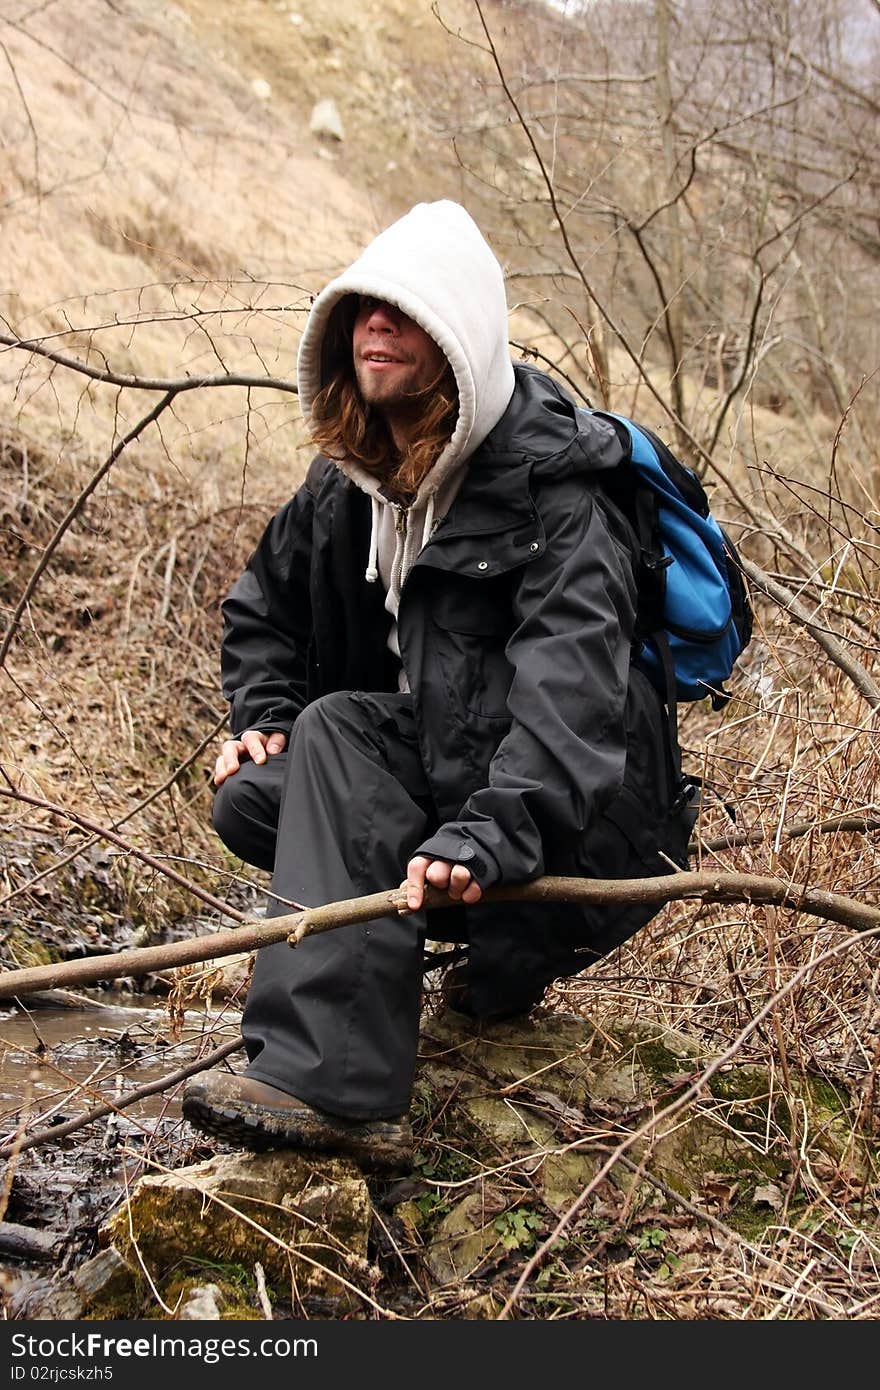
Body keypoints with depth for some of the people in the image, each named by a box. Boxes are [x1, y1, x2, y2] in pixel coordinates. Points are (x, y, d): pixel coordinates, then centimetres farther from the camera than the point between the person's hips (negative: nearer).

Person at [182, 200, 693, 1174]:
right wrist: (262, 716, -2)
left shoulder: (549, 490, -20)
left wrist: (490, 834, -47)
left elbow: (572, 688, -34)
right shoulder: (351, 477, 3)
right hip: (431, 768, 7)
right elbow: (264, 603, 18)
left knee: (338, 733, -28)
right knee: (251, 801, -15)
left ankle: (321, 1081, -34)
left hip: (577, 826, -7)